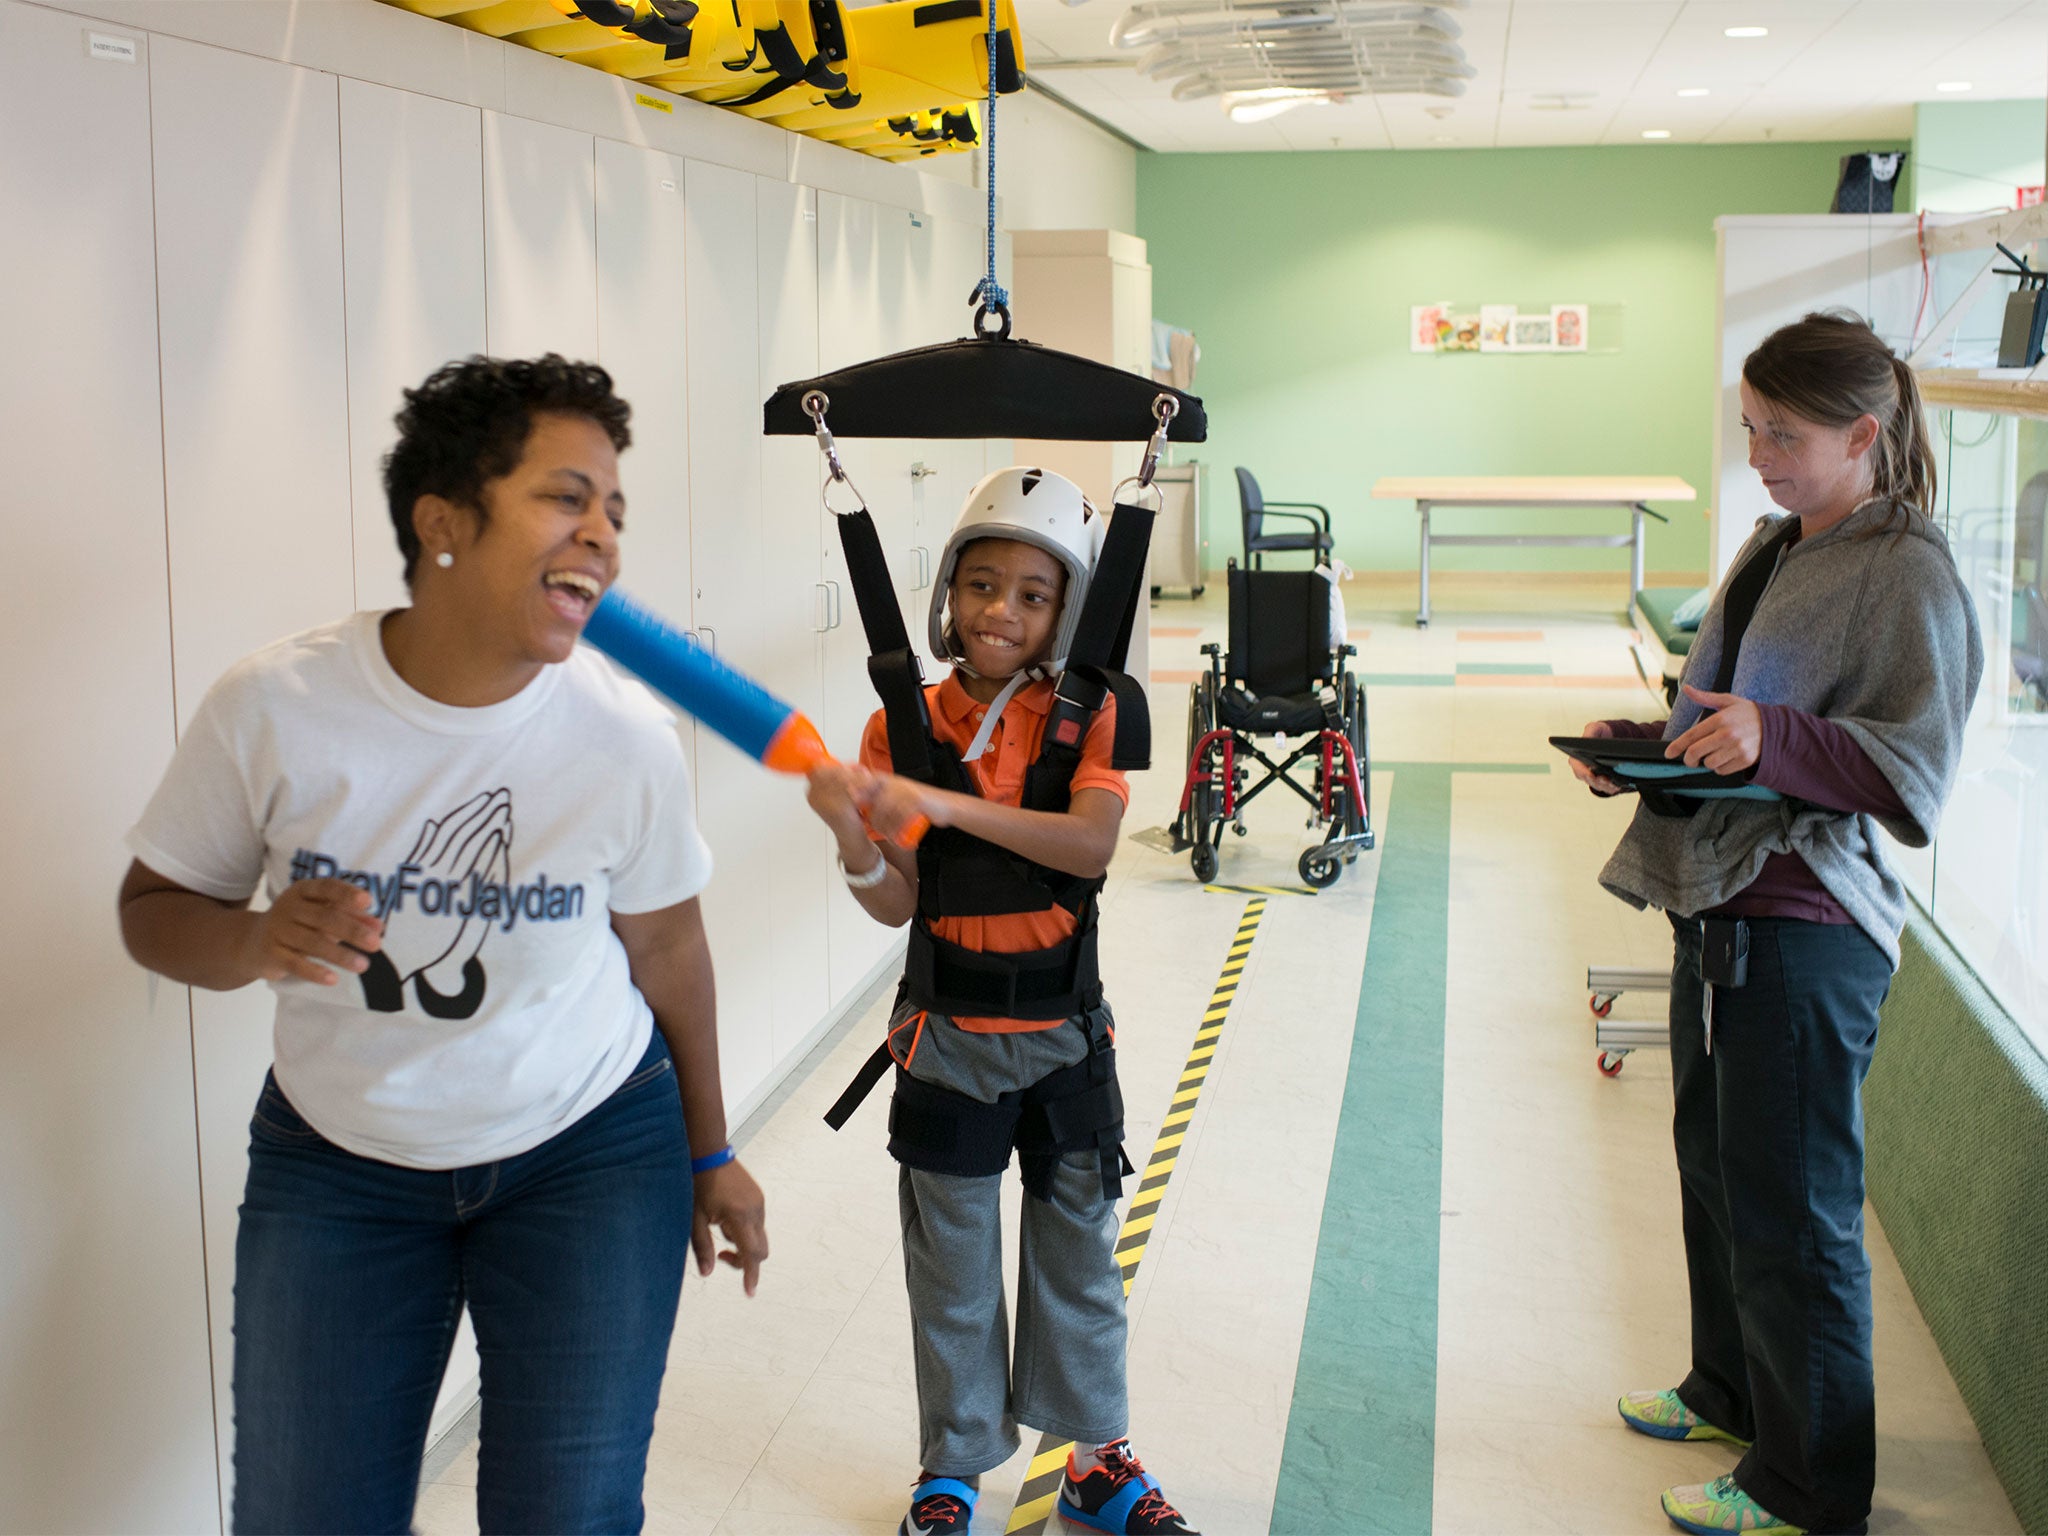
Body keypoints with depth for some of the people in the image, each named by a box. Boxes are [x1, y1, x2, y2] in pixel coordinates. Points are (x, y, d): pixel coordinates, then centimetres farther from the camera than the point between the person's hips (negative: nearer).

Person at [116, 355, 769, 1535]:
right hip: (338, 1162, 1)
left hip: (592, 1150, 0)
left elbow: (666, 945, 0)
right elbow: (155, 906, -4)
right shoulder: (273, 707, -18)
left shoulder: (626, 735, -17)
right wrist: (258, 943, -28)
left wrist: (709, 1153, 11)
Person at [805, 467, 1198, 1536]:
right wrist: (854, 837, -30)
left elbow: (1090, 844, -25)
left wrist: (946, 805, -33)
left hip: (1065, 1034, 0)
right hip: (948, 1036, 0)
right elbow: (897, 905, -9)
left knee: (1078, 1252, 15)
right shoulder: (904, 727, -6)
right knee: (953, 1266, 12)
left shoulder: (1086, 717, -7)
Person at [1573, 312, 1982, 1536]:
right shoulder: (1776, 548, 13)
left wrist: (1773, 738, -31)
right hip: (1718, 898, 9)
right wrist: (1645, 743, 7)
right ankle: (1734, 1388, 42)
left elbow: (1917, 774, -19)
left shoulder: (1910, 576, -14)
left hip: (1806, 928, -9)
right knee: (1714, 1160, 21)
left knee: (1792, 1207, 0)